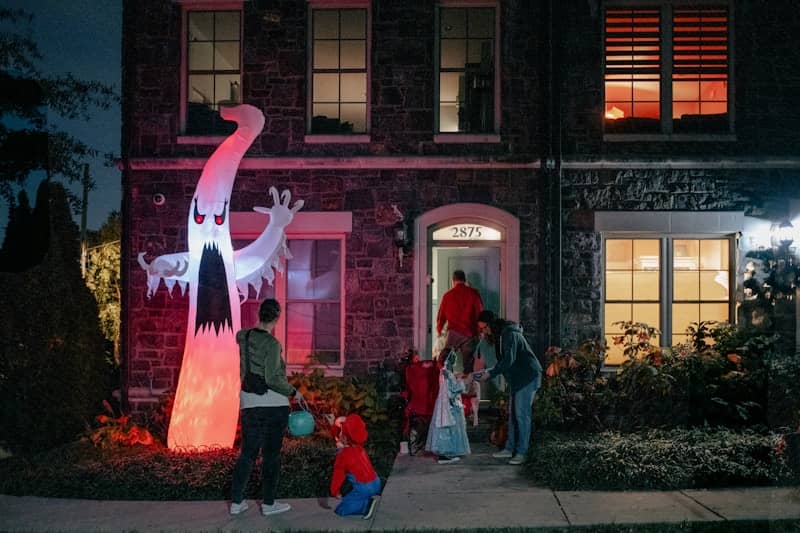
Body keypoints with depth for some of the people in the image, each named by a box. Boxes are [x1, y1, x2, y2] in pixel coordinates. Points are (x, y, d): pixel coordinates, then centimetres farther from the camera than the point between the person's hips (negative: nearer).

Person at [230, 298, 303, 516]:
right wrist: (293, 392, -6)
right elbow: (272, 379, -20)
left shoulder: (243, 337, 4)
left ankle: (236, 502, 18)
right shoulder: (272, 343, -15)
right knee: (271, 454, 5)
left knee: (247, 453, 14)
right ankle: (268, 503, 13)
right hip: (274, 404, -6)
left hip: (249, 403, 6)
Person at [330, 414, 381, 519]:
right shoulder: (359, 448, 9)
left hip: (363, 488, -8)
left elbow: (338, 475, -3)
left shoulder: (343, 455, -11)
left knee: (340, 510, 2)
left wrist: (335, 491, 10)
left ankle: (367, 503, -13)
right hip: (376, 483, 8)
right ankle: (367, 500, 6)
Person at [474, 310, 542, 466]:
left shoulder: (509, 334, -19)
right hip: (516, 379, 10)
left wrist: (490, 374, -21)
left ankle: (521, 452, -6)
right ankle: (510, 449, 15)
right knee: (512, 414, 10)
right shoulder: (499, 335, 13)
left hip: (527, 377, -10)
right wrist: (489, 371, 4)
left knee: (522, 414, -9)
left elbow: (509, 360, -26)